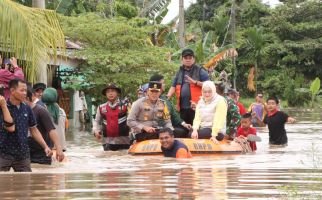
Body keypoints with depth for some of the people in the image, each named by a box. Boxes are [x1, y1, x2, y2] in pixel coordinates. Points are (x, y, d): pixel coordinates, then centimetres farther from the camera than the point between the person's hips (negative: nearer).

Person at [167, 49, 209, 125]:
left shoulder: (200, 71, 3)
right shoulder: (180, 72, 19)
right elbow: (173, 87, 17)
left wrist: (195, 82, -14)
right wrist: (167, 98, 1)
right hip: (182, 107, 5)